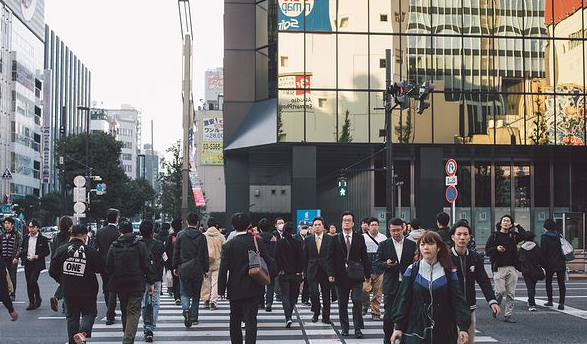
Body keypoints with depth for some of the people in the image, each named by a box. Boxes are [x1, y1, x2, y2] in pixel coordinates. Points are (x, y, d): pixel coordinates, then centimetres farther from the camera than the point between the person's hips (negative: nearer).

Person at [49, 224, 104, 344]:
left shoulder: (61, 250, -3)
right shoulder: (91, 251, -11)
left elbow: (52, 271, 0)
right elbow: (101, 269, -2)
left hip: (68, 291, 2)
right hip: (87, 291, -2)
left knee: (71, 316, 14)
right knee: (89, 313, 12)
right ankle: (83, 332, -13)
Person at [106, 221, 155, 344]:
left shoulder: (113, 247, 1)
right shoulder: (140, 245, -5)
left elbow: (108, 268, 2)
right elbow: (147, 266, -7)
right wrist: (151, 283, -1)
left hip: (120, 284, 3)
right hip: (137, 284, -3)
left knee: (124, 311, 18)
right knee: (134, 312, -3)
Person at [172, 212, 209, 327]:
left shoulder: (180, 235, -1)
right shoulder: (201, 236, -4)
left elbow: (176, 253, 3)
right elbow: (205, 255, -2)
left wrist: (175, 267, 13)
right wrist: (206, 269, 6)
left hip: (183, 269, 0)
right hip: (197, 270, 0)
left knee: (184, 292, 8)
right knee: (196, 294, 11)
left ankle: (186, 309, -19)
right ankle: (194, 317, 13)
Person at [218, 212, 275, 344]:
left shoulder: (228, 245, -9)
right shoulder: (257, 242, -6)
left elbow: (223, 270, -9)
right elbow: (270, 263, -7)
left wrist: (221, 290, -2)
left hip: (235, 290, 0)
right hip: (253, 289, 0)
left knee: (235, 321, 17)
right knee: (251, 321, 0)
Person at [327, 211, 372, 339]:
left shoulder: (359, 238, 5)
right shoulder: (336, 239, 4)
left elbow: (364, 257, 6)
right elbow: (331, 258, 2)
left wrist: (368, 274, 3)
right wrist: (331, 274, -8)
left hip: (356, 275, -1)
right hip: (341, 275, 1)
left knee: (357, 302, -7)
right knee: (342, 303, 7)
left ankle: (358, 329, 0)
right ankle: (344, 327, 18)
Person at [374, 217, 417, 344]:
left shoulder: (412, 245, 5)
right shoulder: (384, 245, 4)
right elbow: (377, 264, 1)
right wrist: (386, 264, -18)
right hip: (391, 286, -1)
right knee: (388, 316, 1)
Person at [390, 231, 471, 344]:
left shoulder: (449, 273, 1)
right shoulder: (412, 271, 0)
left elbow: (458, 300, -1)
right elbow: (403, 299, 0)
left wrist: (463, 327, -8)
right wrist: (398, 327, -3)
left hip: (444, 332, 1)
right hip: (415, 331, 0)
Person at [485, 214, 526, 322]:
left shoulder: (513, 236, 13)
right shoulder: (494, 236, 5)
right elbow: (487, 250, 2)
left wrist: (517, 226, 5)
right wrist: (496, 249, -15)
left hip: (512, 268, 3)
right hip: (499, 268, -3)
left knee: (511, 293, 3)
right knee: (500, 291, -10)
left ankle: (508, 315, 10)